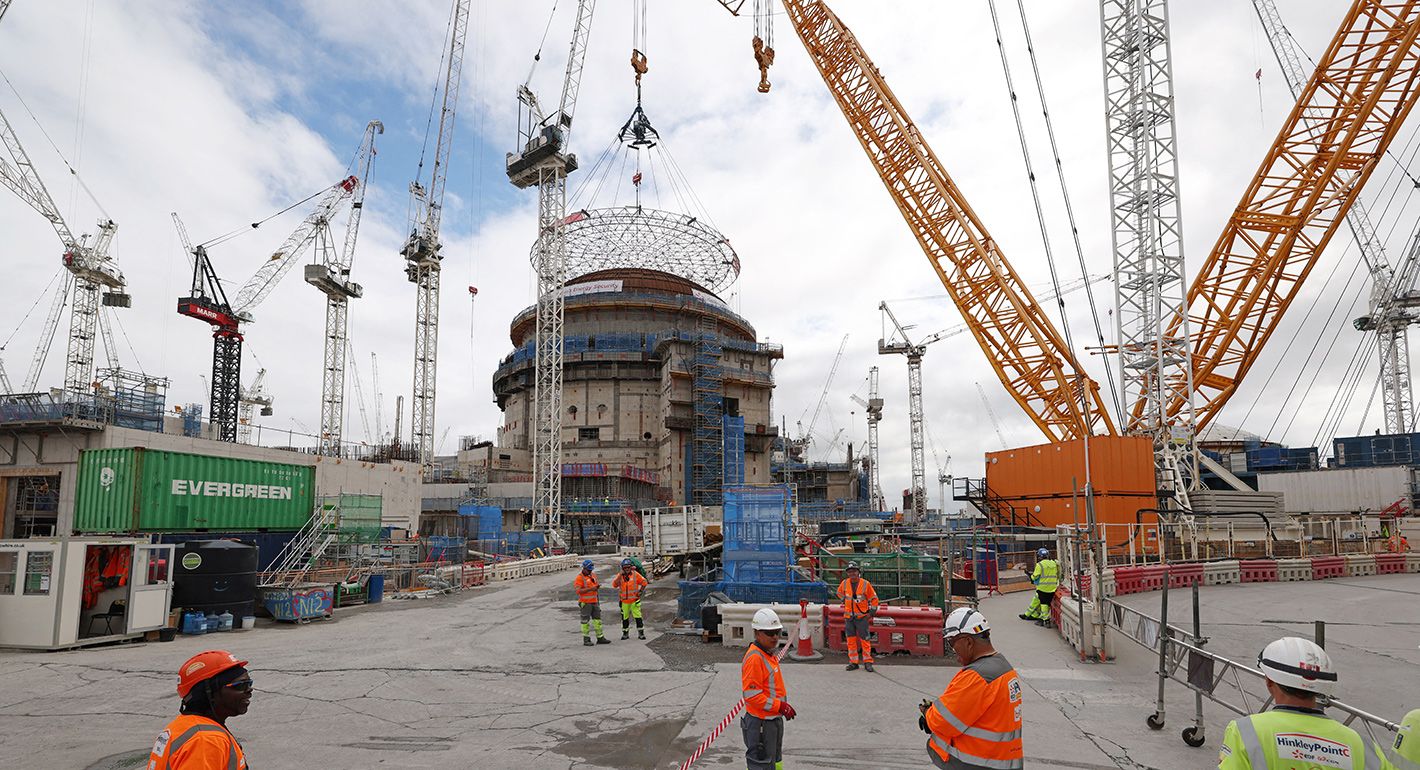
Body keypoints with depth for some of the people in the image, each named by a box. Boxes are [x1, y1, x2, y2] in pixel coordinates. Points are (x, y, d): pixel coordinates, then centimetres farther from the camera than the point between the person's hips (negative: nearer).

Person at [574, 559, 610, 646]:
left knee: (597, 619, 8)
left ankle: (600, 637, 14)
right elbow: (578, 591, -20)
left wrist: (597, 587, 7)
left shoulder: (593, 575, 13)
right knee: (585, 621, 0)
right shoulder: (579, 578, -11)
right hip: (585, 603, -7)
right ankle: (586, 639, 8)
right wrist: (590, 589, -26)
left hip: (594, 601, 7)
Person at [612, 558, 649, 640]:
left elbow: (644, 582, 4)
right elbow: (614, 585, -14)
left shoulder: (635, 574, -4)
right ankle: (625, 633, 22)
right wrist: (621, 575, -19)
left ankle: (641, 633, 4)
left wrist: (640, 591, -2)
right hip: (624, 601, 2)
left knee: (638, 616, -4)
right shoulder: (619, 576, 0)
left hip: (634, 600, -2)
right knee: (625, 617, 10)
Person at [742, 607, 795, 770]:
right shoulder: (754, 658, -23)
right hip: (760, 723, -10)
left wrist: (783, 705, 13)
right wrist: (779, 706, -25)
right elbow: (752, 694, -26)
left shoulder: (769, 654, 10)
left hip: (774, 719, 10)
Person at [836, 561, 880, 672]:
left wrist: (871, 613, -4)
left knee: (865, 640, -2)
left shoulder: (865, 584, -9)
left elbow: (874, 599, -1)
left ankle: (867, 662, 7)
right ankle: (853, 662, 14)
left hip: (862, 617, -3)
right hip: (849, 617, 3)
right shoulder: (844, 583, -1)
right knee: (851, 640, 7)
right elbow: (840, 592, 21)